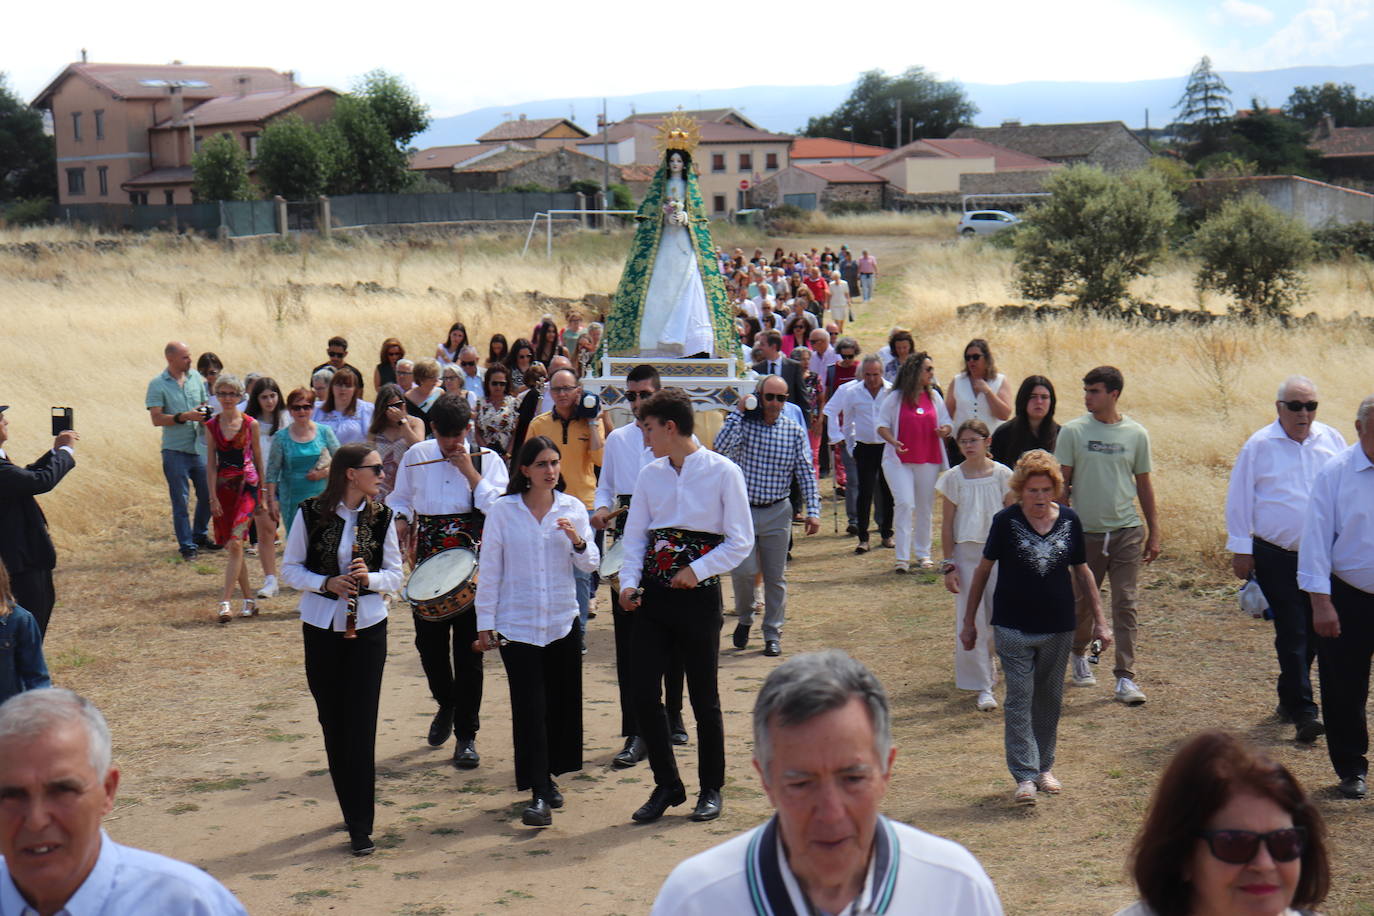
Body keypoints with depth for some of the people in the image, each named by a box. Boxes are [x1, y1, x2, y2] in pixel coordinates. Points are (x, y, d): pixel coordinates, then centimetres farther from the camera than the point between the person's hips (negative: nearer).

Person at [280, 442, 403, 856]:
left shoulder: (381, 516, -1)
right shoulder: (311, 513, -5)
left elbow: (395, 574, 5)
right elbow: (290, 569, 2)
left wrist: (371, 578, -16)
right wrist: (326, 583, -16)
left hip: (368, 626, 0)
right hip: (321, 627, 0)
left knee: (361, 725, -6)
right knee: (332, 722, 7)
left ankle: (361, 826, -4)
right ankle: (352, 809, 23)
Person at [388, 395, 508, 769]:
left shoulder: (487, 460, 1)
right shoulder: (416, 456, 7)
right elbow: (399, 499, 19)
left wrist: (469, 471, -14)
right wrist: (401, 522, 0)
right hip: (428, 559, 3)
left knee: (468, 647, -3)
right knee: (428, 640, 6)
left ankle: (466, 735, 5)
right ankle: (446, 704, 37)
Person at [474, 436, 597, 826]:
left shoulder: (573, 508, 3)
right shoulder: (502, 511, -3)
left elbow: (590, 565, 4)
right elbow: (490, 569, 1)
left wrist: (577, 541, -16)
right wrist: (485, 622, 0)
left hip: (563, 621, 3)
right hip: (516, 623, -3)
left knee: (562, 702, 9)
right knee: (530, 707, -8)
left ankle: (550, 776, 28)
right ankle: (539, 794, -9)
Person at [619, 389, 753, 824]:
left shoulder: (722, 473, -7)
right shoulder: (650, 474, 8)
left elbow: (740, 541, -6)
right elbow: (635, 535, 11)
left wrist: (698, 569, -17)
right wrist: (629, 581, -4)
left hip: (699, 594, -4)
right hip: (653, 593, 5)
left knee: (704, 697, 5)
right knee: (643, 691, 1)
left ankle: (710, 789, 20)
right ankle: (666, 784, 17)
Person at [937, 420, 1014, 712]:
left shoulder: (1002, 475, -1)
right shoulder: (953, 478, -3)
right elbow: (947, 524, 1)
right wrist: (949, 565, -3)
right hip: (966, 553, -1)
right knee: (971, 621, -3)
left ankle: (986, 662, 33)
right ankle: (982, 687, 3)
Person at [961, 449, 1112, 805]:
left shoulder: (1069, 520, -1)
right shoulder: (1006, 521, -8)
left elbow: (1082, 571, 10)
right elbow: (983, 570, 1)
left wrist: (1099, 620, 11)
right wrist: (969, 621, 3)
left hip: (1058, 628, 3)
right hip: (1013, 628, -3)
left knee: (1050, 699, 12)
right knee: (1019, 700, -6)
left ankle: (1045, 766, 27)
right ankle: (1024, 776, -6)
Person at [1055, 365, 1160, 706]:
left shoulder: (1136, 434, 2)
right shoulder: (1073, 432, -2)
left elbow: (1144, 485, 10)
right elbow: (1062, 483, 1)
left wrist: (1154, 533, 10)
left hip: (1127, 532, 0)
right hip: (1085, 532, 0)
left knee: (1125, 605, -3)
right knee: (1082, 602, 12)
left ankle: (1125, 678, 0)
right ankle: (1079, 654, 38)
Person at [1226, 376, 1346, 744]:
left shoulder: (1332, 441, 7)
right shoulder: (1259, 446, -3)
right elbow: (1239, 500, 0)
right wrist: (1240, 549, -2)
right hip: (1276, 557, -4)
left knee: (1313, 632, 10)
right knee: (1292, 632, -7)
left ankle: (1290, 698, 27)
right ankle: (1304, 710, -6)